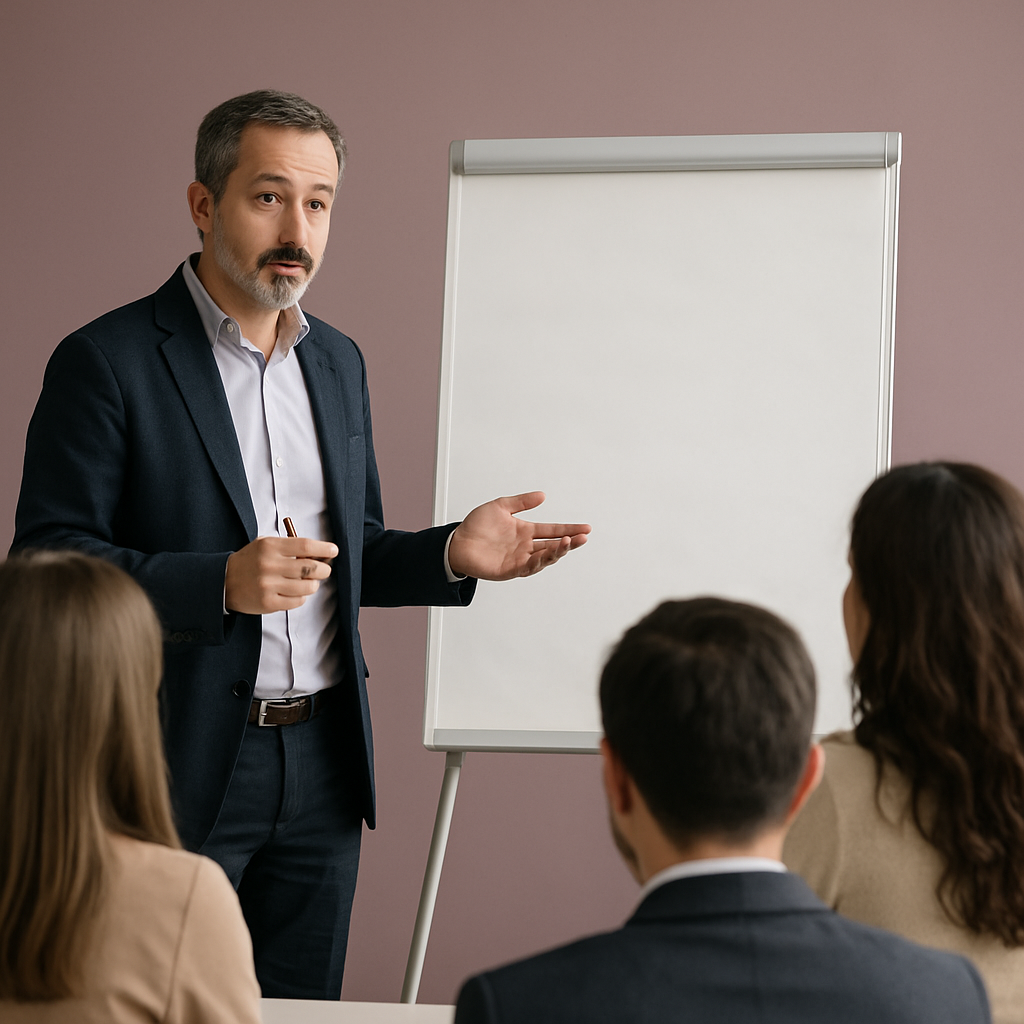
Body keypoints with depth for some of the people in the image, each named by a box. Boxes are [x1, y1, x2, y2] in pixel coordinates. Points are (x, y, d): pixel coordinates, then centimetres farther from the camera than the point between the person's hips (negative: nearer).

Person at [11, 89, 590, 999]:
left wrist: (453, 554, 0)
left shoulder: (339, 362, 12)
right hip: (181, 767, -6)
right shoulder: (108, 361, -8)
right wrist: (220, 583, -25)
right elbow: (47, 563, -13)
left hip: (322, 756, 6)